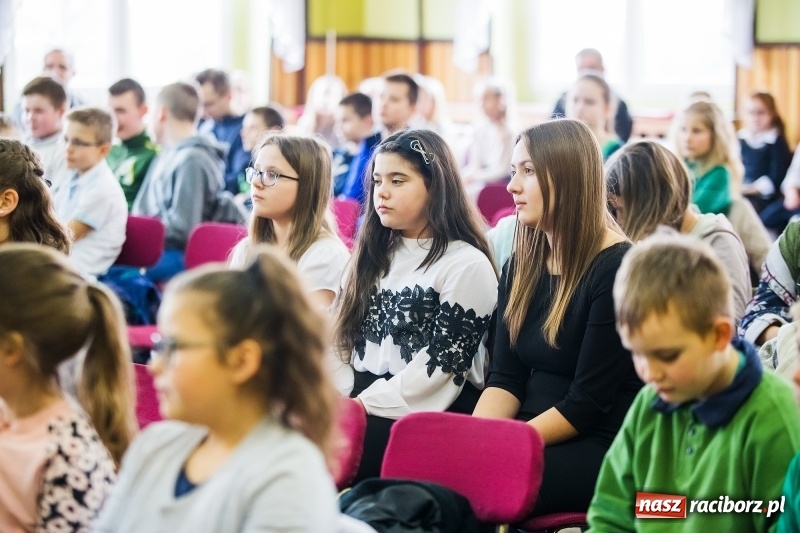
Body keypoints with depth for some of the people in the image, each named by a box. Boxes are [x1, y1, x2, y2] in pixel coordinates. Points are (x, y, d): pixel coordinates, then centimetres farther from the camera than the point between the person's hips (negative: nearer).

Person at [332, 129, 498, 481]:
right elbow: (340, 340, 13)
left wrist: (362, 406, -15)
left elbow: (438, 365, -10)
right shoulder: (372, 255, 19)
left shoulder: (467, 266, -3)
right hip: (358, 402, 6)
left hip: (427, 412, -6)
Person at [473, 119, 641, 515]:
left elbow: (588, 404, -14)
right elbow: (504, 379, 6)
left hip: (600, 450, -6)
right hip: (531, 436, 6)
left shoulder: (616, 268, -11)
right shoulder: (523, 265, 11)